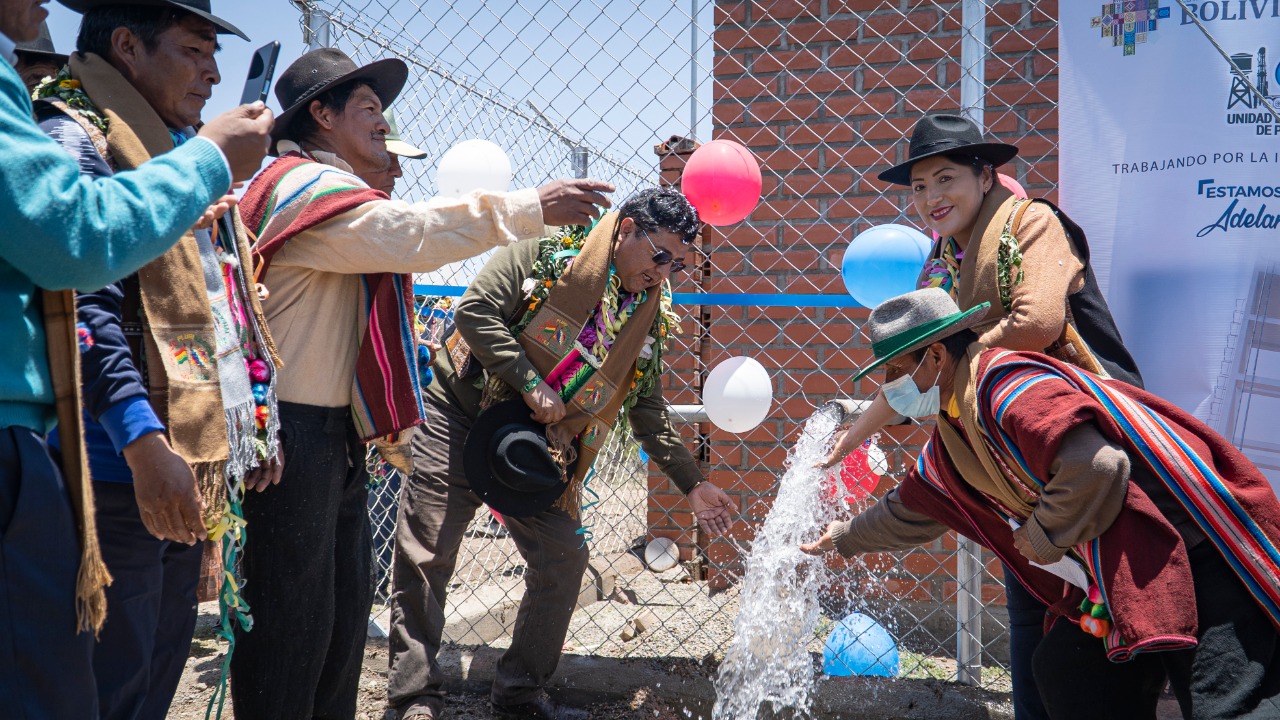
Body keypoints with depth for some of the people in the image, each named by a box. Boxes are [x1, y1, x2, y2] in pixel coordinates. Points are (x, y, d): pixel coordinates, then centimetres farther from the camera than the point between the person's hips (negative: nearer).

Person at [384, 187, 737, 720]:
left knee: (564, 561, 3)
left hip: (539, 450, 5)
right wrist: (532, 383, -21)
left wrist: (693, 484, 6)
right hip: (460, 420, -5)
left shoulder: (649, 318, 6)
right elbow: (476, 312, -17)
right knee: (425, 556, -5)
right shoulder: (548, 252, -10)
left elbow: (649, 411, 11)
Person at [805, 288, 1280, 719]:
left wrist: (1043, 537, -15)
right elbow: (910, 512, 32)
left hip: (1200, 557, -10)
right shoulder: (952, 439, 13)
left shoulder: (1008, 388, -20)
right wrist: (845, 538, 45)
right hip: (1128, 571, 10)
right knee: (1063, 667, 10)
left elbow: (1096, 467, -32)